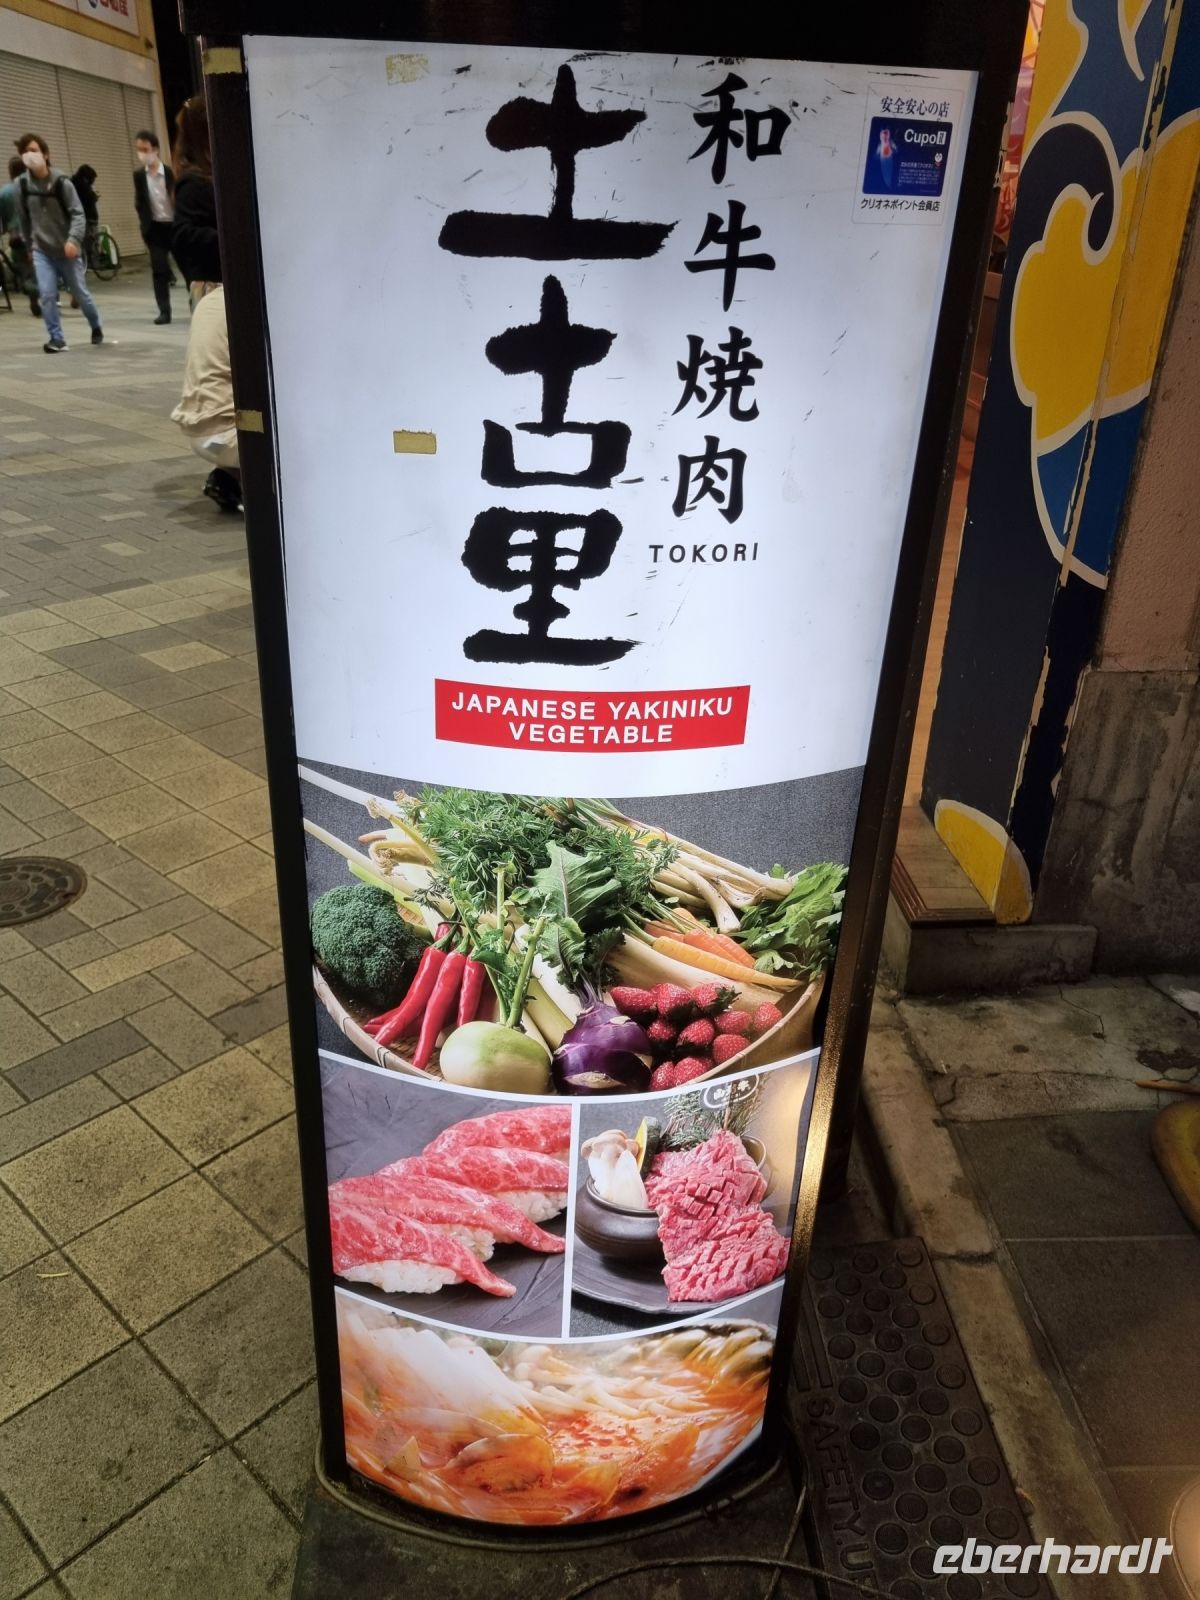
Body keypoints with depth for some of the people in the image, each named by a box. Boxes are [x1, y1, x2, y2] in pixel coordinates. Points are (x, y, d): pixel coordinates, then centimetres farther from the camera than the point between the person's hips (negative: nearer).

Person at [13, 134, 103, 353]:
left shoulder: (61, 182, -11)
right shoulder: (22, 184, -3)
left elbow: (78, 214, -13)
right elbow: (24, 218, 8)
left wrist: (73, 239, -27)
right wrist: (29, 243, 13)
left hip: (67, 249, -2)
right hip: (41, 250, 2)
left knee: (80, 293, 9)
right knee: (46, 295, -10)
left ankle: (96, 327, 34)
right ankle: (57, 338, -1)